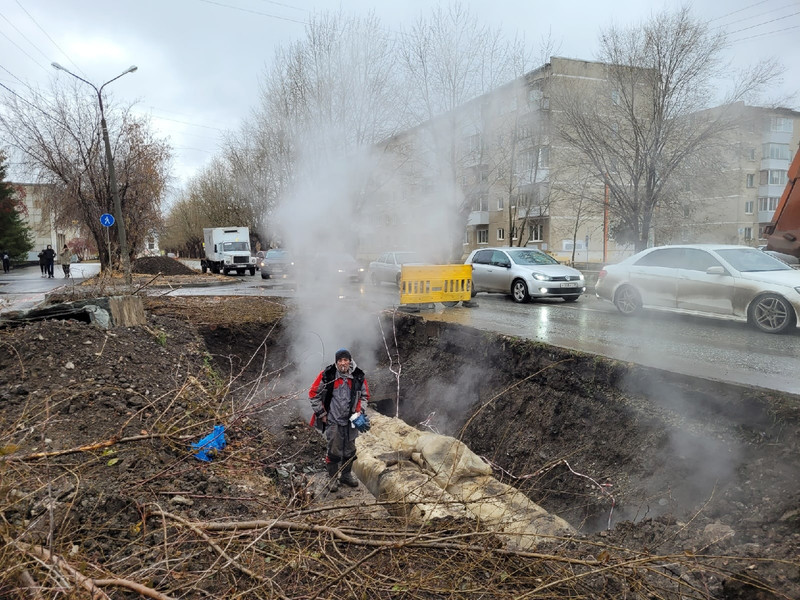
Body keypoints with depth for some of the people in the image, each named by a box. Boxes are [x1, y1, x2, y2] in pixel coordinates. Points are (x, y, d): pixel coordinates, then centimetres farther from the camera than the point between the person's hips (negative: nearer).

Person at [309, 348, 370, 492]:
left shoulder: (359, 376, -3)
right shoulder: (327, 375, -12)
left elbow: (365, 395, 13)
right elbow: (314, 394, -3)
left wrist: (359, 411, 1)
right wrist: (321, 414, -3)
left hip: (351, 420, 3)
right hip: (333, 420, -3)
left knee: (350, 450, 14)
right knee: (334, 450, 0)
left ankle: (346, 475, 33)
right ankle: (332, 478, 19)